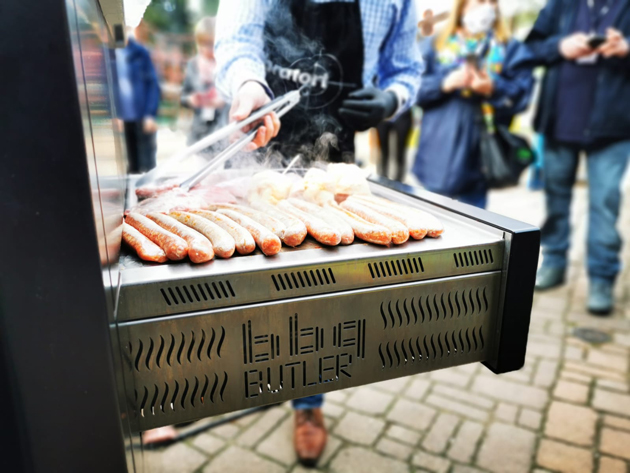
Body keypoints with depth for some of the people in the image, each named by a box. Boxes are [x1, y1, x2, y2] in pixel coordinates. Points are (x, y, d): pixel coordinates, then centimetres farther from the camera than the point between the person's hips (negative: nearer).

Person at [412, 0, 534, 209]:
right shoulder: (435, 44, 9)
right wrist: (445, 83, -15)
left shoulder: (510, 48, 8)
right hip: (437, 155, 1)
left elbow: (521, 95, 0)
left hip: (477, 155, 0)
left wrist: (493, 89, -17)